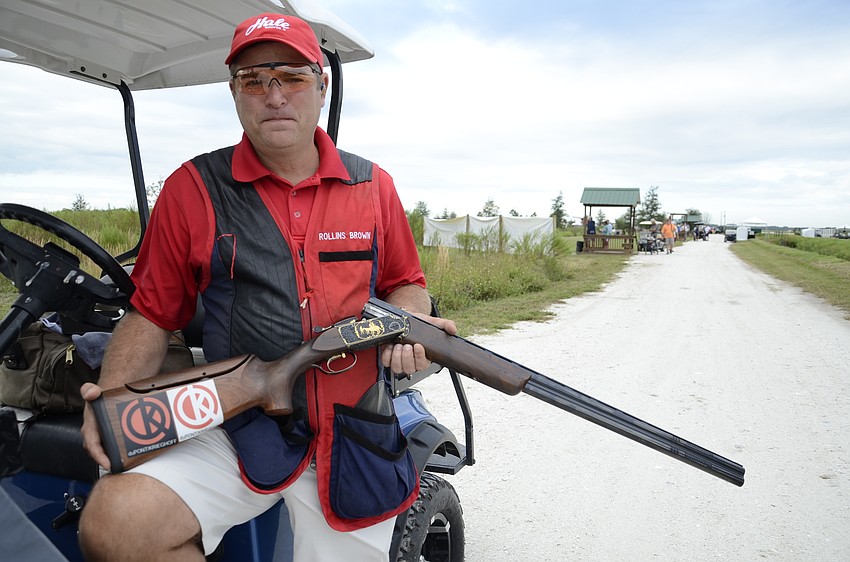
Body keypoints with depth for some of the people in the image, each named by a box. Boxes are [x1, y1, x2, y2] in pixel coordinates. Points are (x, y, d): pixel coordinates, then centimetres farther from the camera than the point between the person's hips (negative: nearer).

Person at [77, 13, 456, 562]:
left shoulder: (373, 186, 5)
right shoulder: (193, 188, 0)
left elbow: (406, 285, 15)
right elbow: (152, 314, 3)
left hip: (353, 438, 2)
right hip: (237, 430, -1)